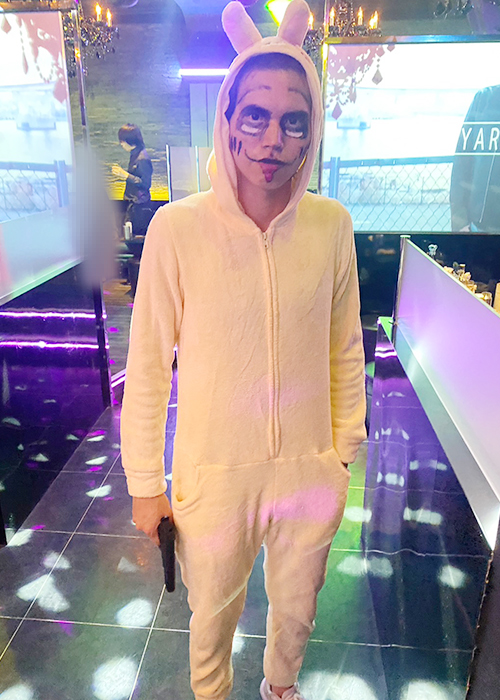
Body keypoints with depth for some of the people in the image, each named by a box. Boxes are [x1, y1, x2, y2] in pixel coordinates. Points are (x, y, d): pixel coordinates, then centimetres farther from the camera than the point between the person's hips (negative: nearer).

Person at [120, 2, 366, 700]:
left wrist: (343, 453, 8)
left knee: (297, 612, 27)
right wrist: (145, 484, -3)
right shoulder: (178, 227, -15)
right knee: (212, 614, 24)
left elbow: (345, 352, 2)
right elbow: (147, 366, -8)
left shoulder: (332, 224, -8)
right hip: (215, 477, -2)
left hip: (311, 473, 3)